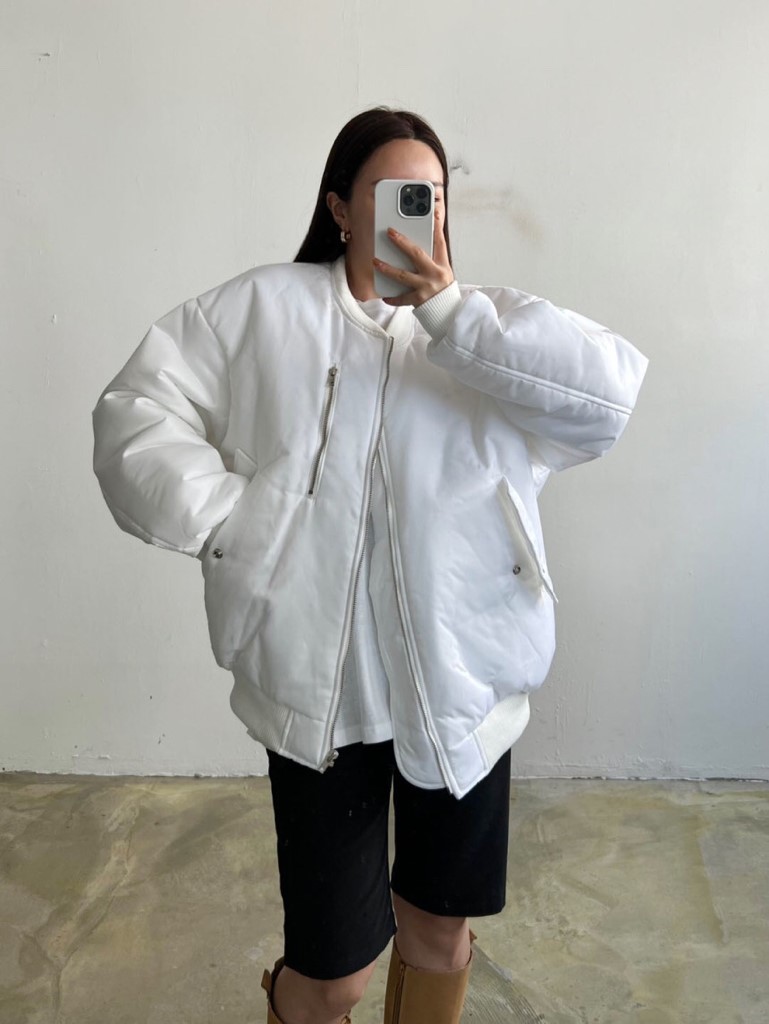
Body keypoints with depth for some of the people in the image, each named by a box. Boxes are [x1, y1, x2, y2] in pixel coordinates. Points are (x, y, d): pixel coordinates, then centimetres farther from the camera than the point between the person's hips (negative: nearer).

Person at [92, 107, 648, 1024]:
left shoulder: (485, 325, 4)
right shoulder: (263, 310, 1)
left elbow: (611, 393, -12)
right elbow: (137, 413, 0)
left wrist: (451, 313, -15)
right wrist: (228, 519, -12)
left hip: (462, 686, 2)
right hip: (319, 690, -1)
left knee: (440, 935, 19)